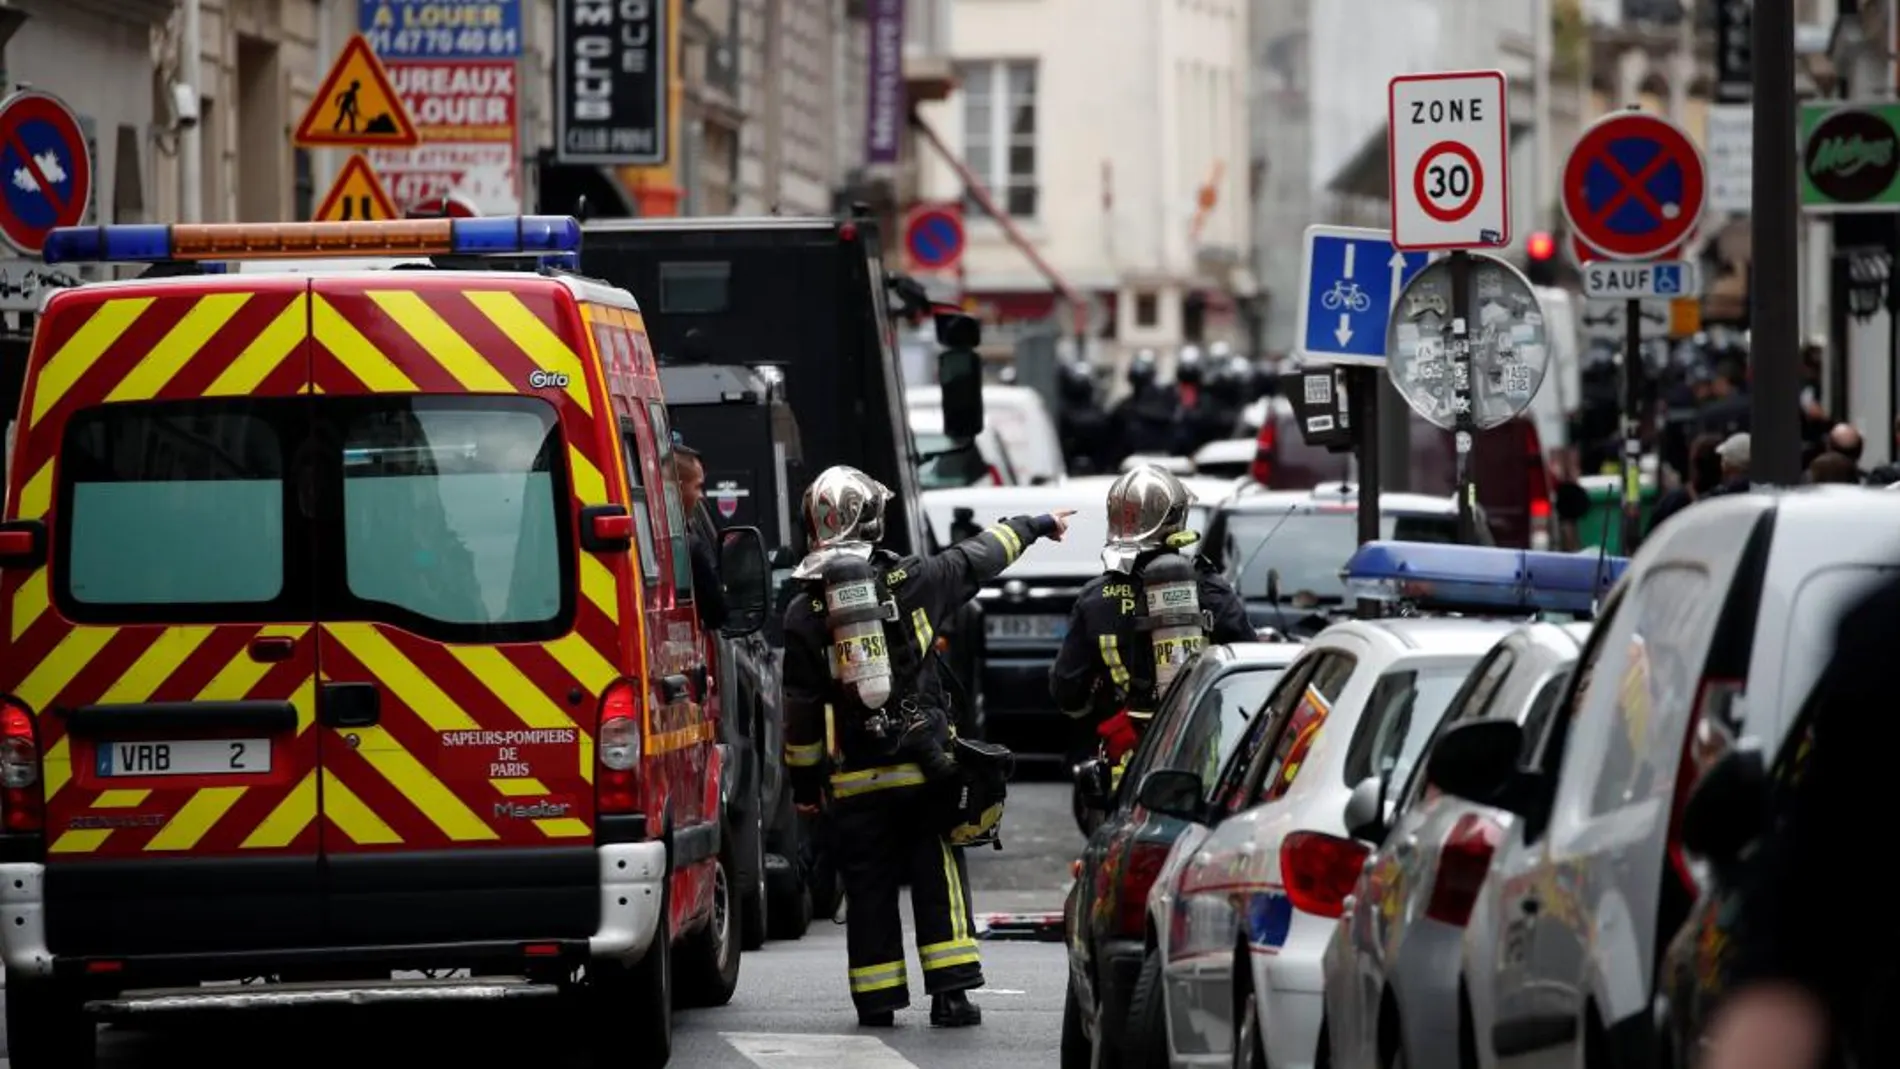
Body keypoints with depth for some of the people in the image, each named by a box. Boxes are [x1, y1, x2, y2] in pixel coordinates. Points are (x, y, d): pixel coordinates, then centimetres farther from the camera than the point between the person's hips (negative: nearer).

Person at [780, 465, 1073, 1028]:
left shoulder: (804, 613, -3)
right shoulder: (910, 581, -2)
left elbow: (801, 708, 0)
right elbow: (977, 557, 15)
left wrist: (803, 783, 9)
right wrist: (1035, 526, 32)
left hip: (854, 778, 0)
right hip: (923, 768, 0)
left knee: (868, 888, 7)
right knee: (938, 879, 4)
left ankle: (876, 1001, 9)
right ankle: (950, 990, -1)